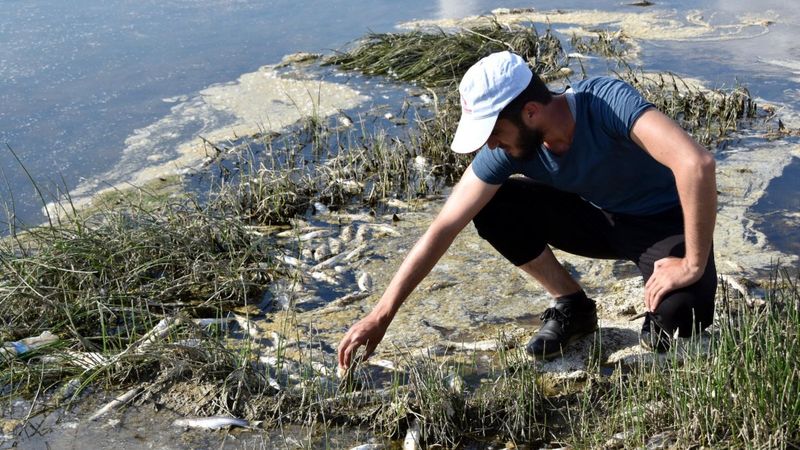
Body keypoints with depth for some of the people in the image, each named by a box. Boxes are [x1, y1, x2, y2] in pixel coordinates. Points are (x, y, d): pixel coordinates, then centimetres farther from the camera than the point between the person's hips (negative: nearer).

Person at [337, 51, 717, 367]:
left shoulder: (607, 101, -35)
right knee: (492, 208, -17)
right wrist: (382, 314, -19)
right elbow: (444, 227, -18)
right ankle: (571, 306, 1)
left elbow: (697, 163, -44)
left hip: (665, 222, -4)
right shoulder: (507, 149, -20)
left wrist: (693, 266, -36)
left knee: (679, 316, -33)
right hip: (600, 218, 5)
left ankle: (661, 308, 5)